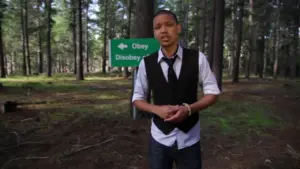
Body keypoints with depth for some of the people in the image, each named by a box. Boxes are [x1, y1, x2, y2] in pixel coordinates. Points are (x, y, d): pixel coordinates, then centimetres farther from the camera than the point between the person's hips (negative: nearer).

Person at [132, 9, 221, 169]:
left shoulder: (198, 58, -9)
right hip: (159, 139, 1)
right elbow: (137, 99, 2)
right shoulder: (146, 63, -7)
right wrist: (157, 109, -17)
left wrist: (189, 108, -19)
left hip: (190, 139, 0)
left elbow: (212, 92, -2)